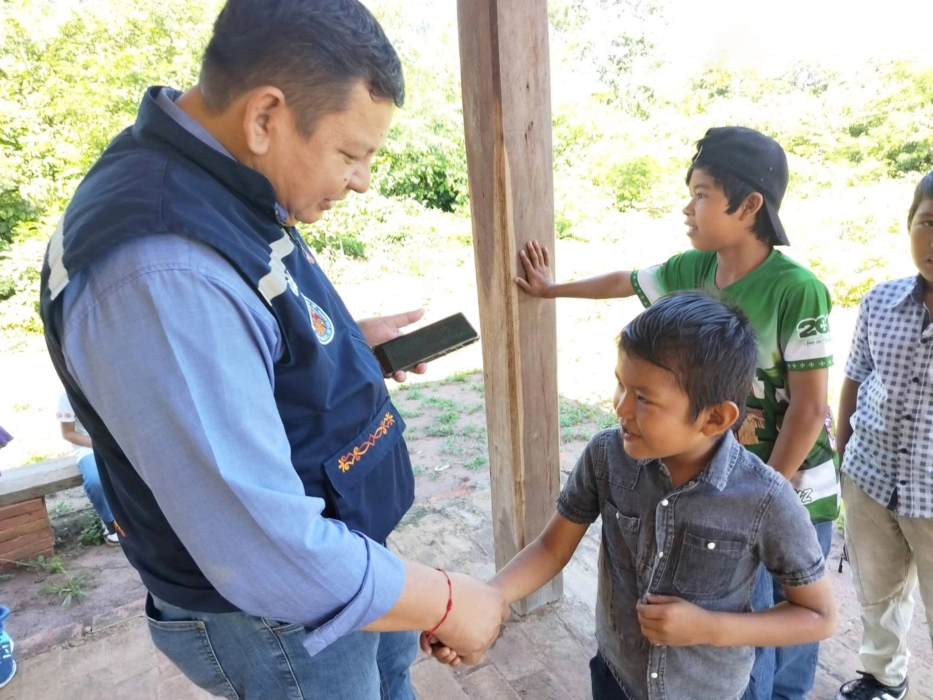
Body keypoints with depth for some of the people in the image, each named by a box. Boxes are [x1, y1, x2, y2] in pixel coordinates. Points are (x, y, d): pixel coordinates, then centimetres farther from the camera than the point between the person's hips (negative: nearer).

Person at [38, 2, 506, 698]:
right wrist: (447, 602, -20)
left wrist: (350, 340, 0)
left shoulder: (227, 184, -5)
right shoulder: (161, 272, -36)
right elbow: (272, 554, -34)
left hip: (335, 535, 8)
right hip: (282, 615, -8)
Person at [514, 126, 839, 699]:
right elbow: (624, 281, 12)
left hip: (794, 487, -4)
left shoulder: (797, 290, -23)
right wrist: (553, 288, 25)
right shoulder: (691, 270, -6)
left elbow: (809, 407, -19)